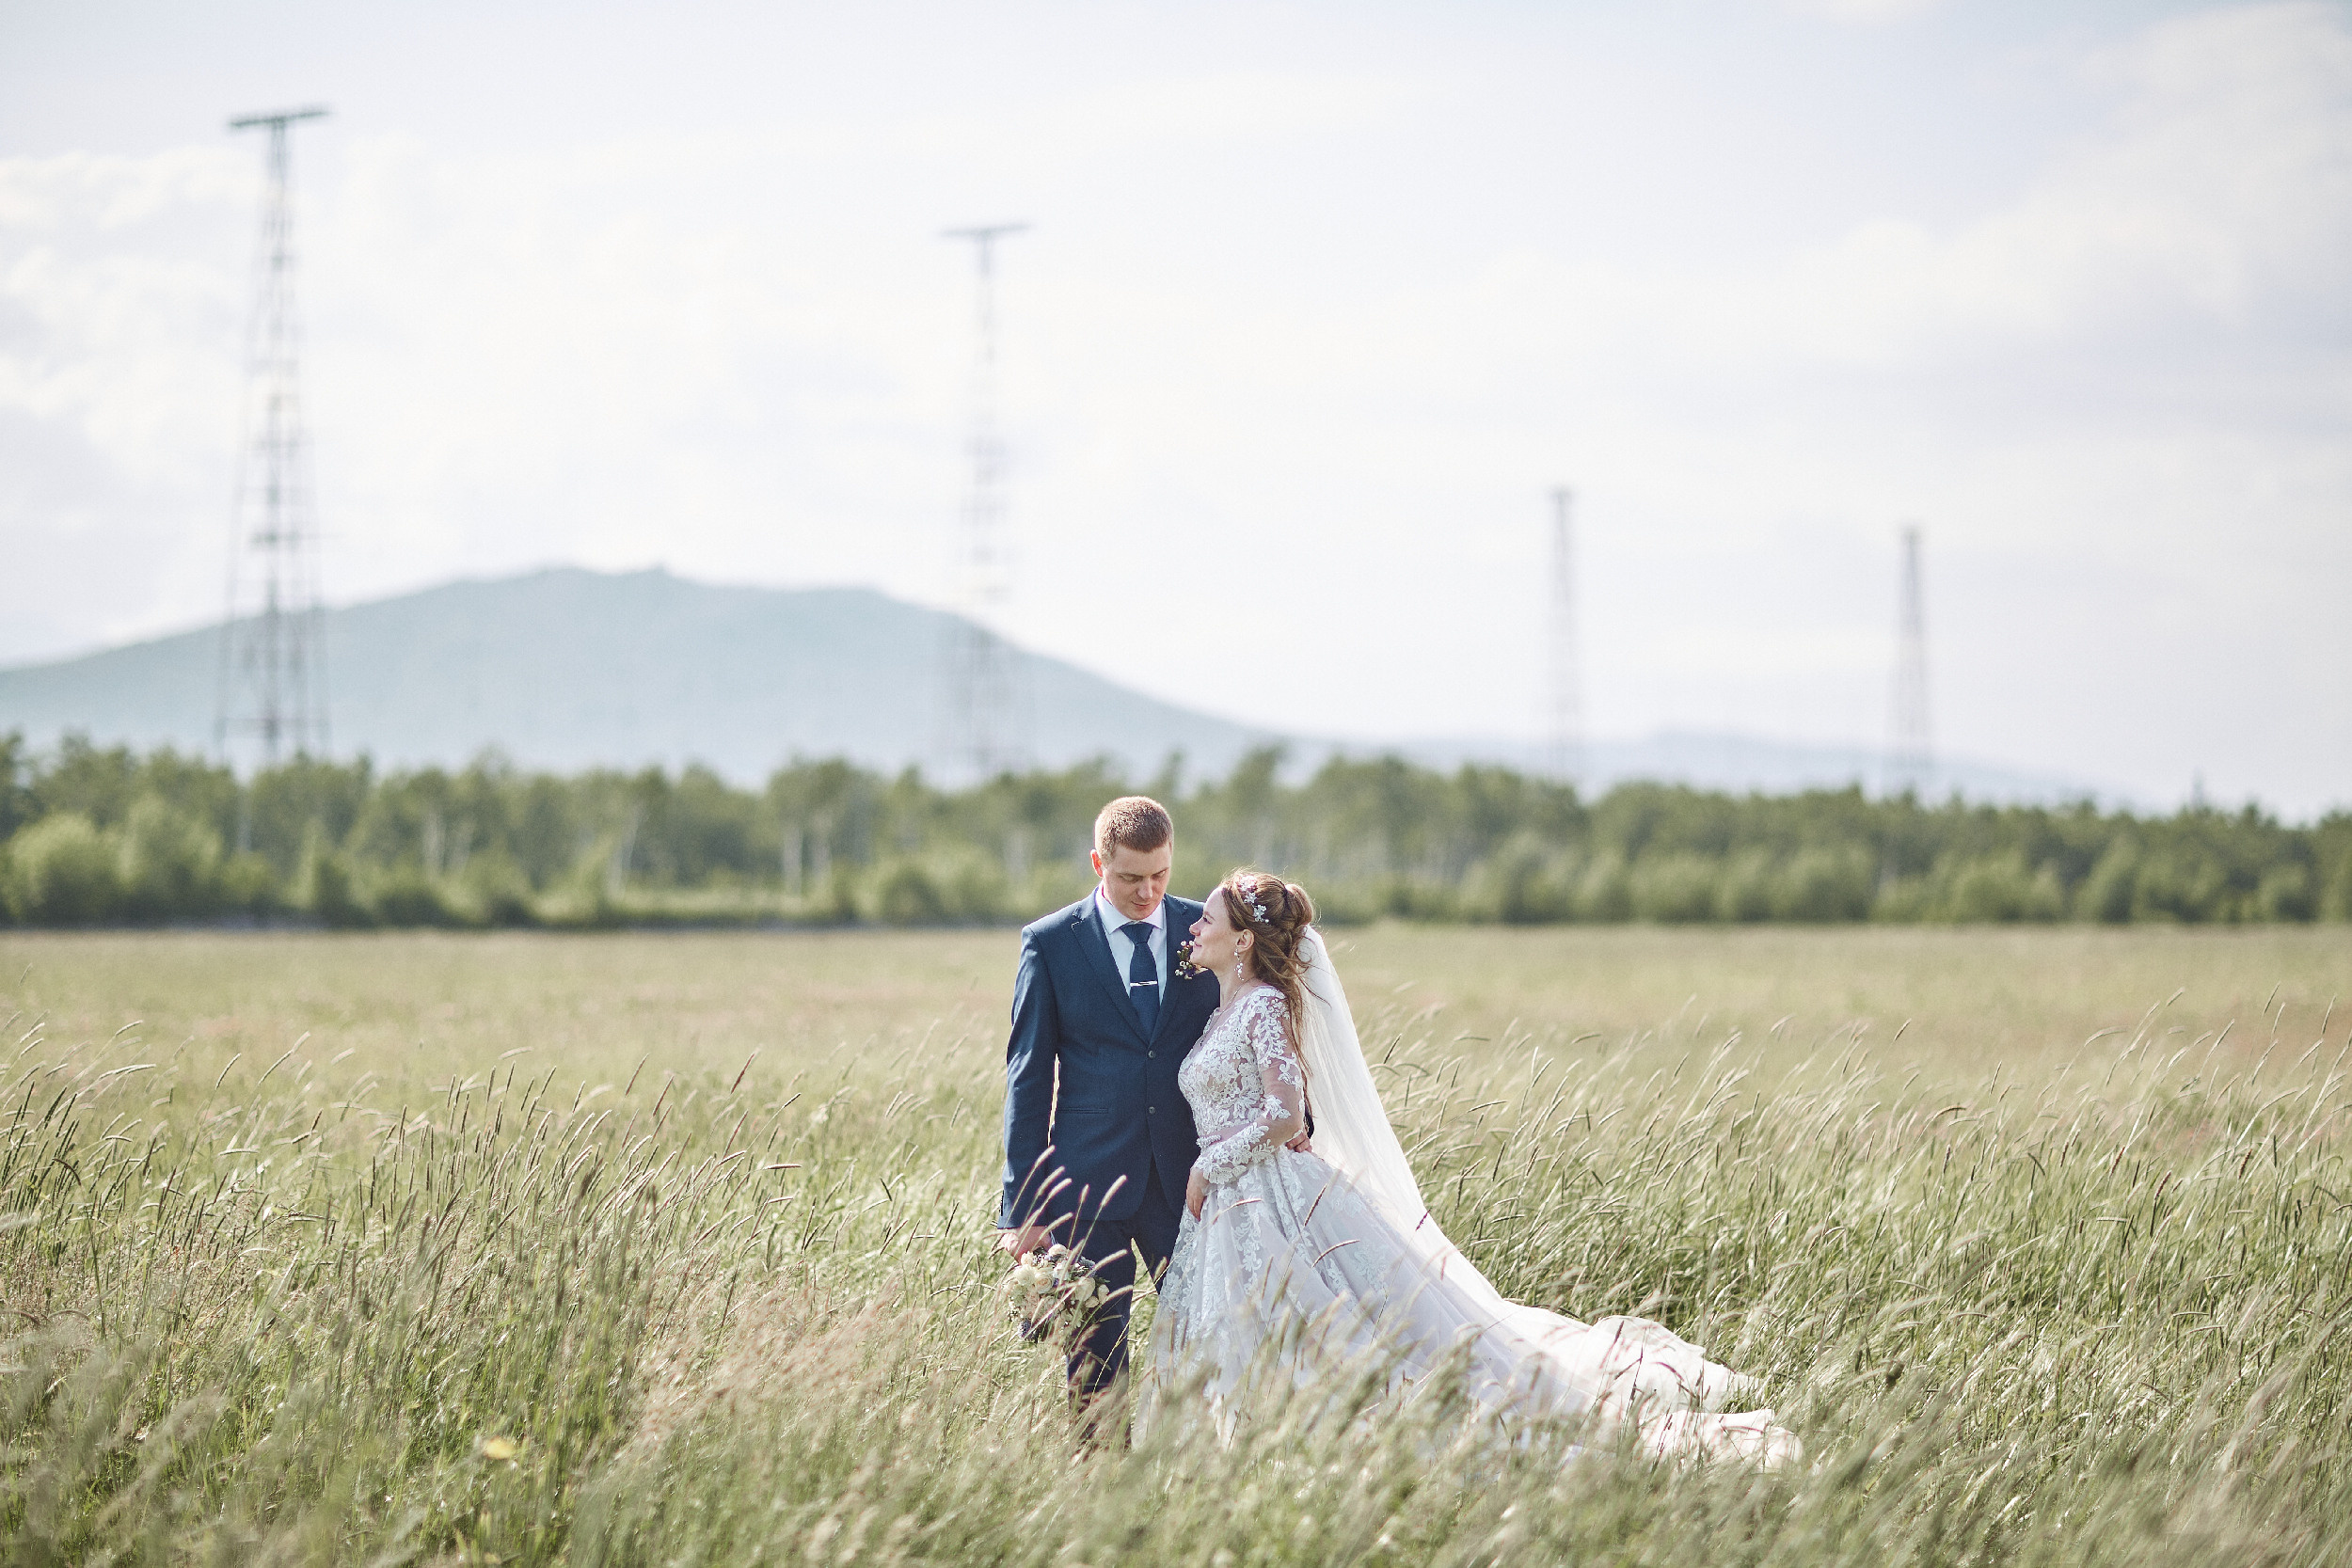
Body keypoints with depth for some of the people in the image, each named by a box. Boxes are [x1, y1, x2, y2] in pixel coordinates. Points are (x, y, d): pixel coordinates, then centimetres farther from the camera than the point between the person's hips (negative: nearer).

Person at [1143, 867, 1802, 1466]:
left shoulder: (1265, 1005, -11)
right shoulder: (1223, 1012, 17)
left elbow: (1284, 1112, -21)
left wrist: (1207, 1168, -14)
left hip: (1281, 1205, -10)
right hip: (1228, 1213, 10)